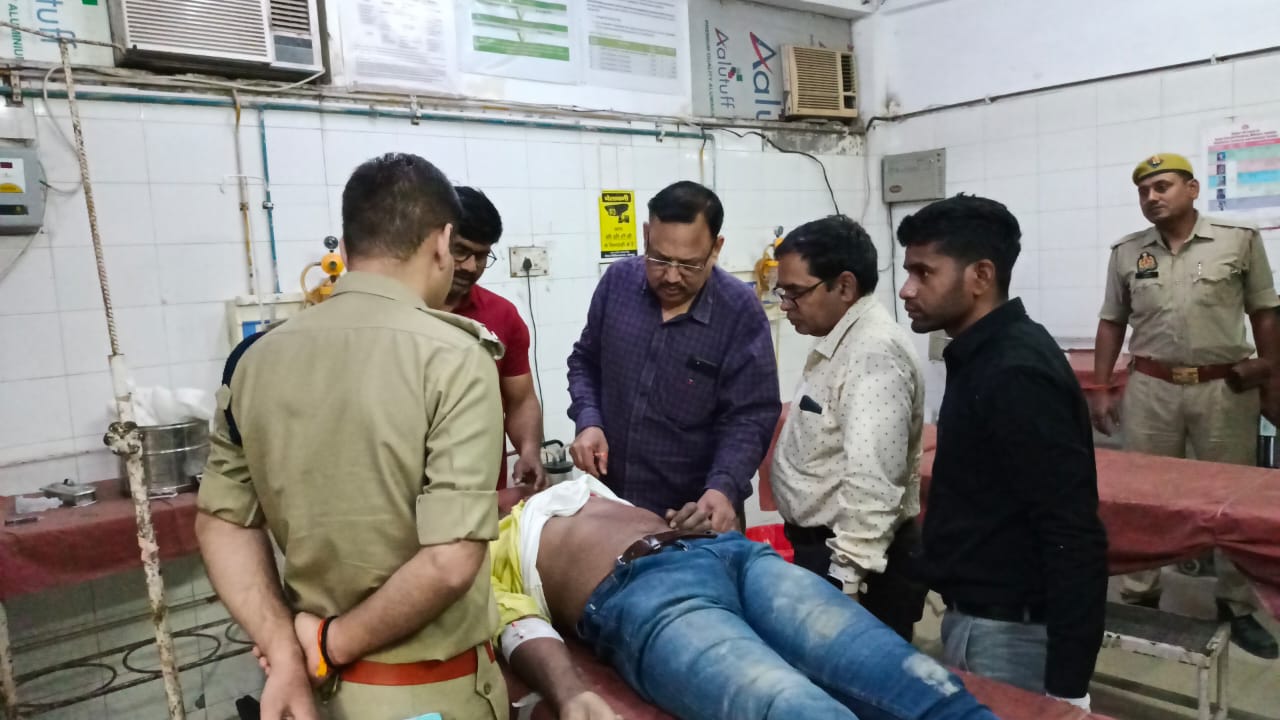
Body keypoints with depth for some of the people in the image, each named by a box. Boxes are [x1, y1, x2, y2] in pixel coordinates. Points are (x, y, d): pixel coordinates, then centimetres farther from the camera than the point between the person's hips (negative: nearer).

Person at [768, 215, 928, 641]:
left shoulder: (875, 353, -22)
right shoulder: (840, 341, 10)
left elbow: (871, 487, -28)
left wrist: (846, 582, -27)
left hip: (854, 563, -9)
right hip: (823, 548, 10)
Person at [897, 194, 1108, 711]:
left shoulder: (1016, 374, -23)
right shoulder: (990, 356, 6)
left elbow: (1075, 539, -25)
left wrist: (1066, 686, -23)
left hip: (1007, 632, -9)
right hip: (981, 615, 9)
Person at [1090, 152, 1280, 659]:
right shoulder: (1126, 253, 5)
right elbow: (1112, 324, 9)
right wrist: (1101, 390, 5)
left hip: (1226, 388, -1)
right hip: (1151, 388, 1)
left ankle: (1238, 608, 23)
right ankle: (1140, 598, 20)